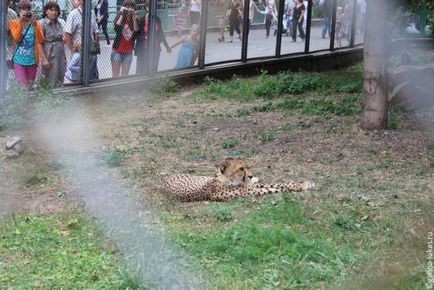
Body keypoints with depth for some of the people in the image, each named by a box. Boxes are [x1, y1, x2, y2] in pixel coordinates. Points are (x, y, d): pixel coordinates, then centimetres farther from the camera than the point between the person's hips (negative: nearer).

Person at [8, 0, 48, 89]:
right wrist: (21, 22, -18)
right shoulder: (14, 23, 1)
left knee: (30, 86, 11)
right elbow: (17, 39, -14)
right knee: (22, 87, -11)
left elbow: (40, 41, -5)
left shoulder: (35, 24, 6)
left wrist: (34, 24, -11)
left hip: (32, 61, 3)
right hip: (19, 61, -3)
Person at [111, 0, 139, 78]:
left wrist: (134, 18, -16)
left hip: (128, 52, 2)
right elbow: (116, 28, -20)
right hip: (117, 51, -2)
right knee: (115, 75, -1)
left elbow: (136, 31, -14)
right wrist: (122, 14, -17)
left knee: (124, 76, 6)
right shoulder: (120, 17, -1)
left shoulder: (135, 20, 3)